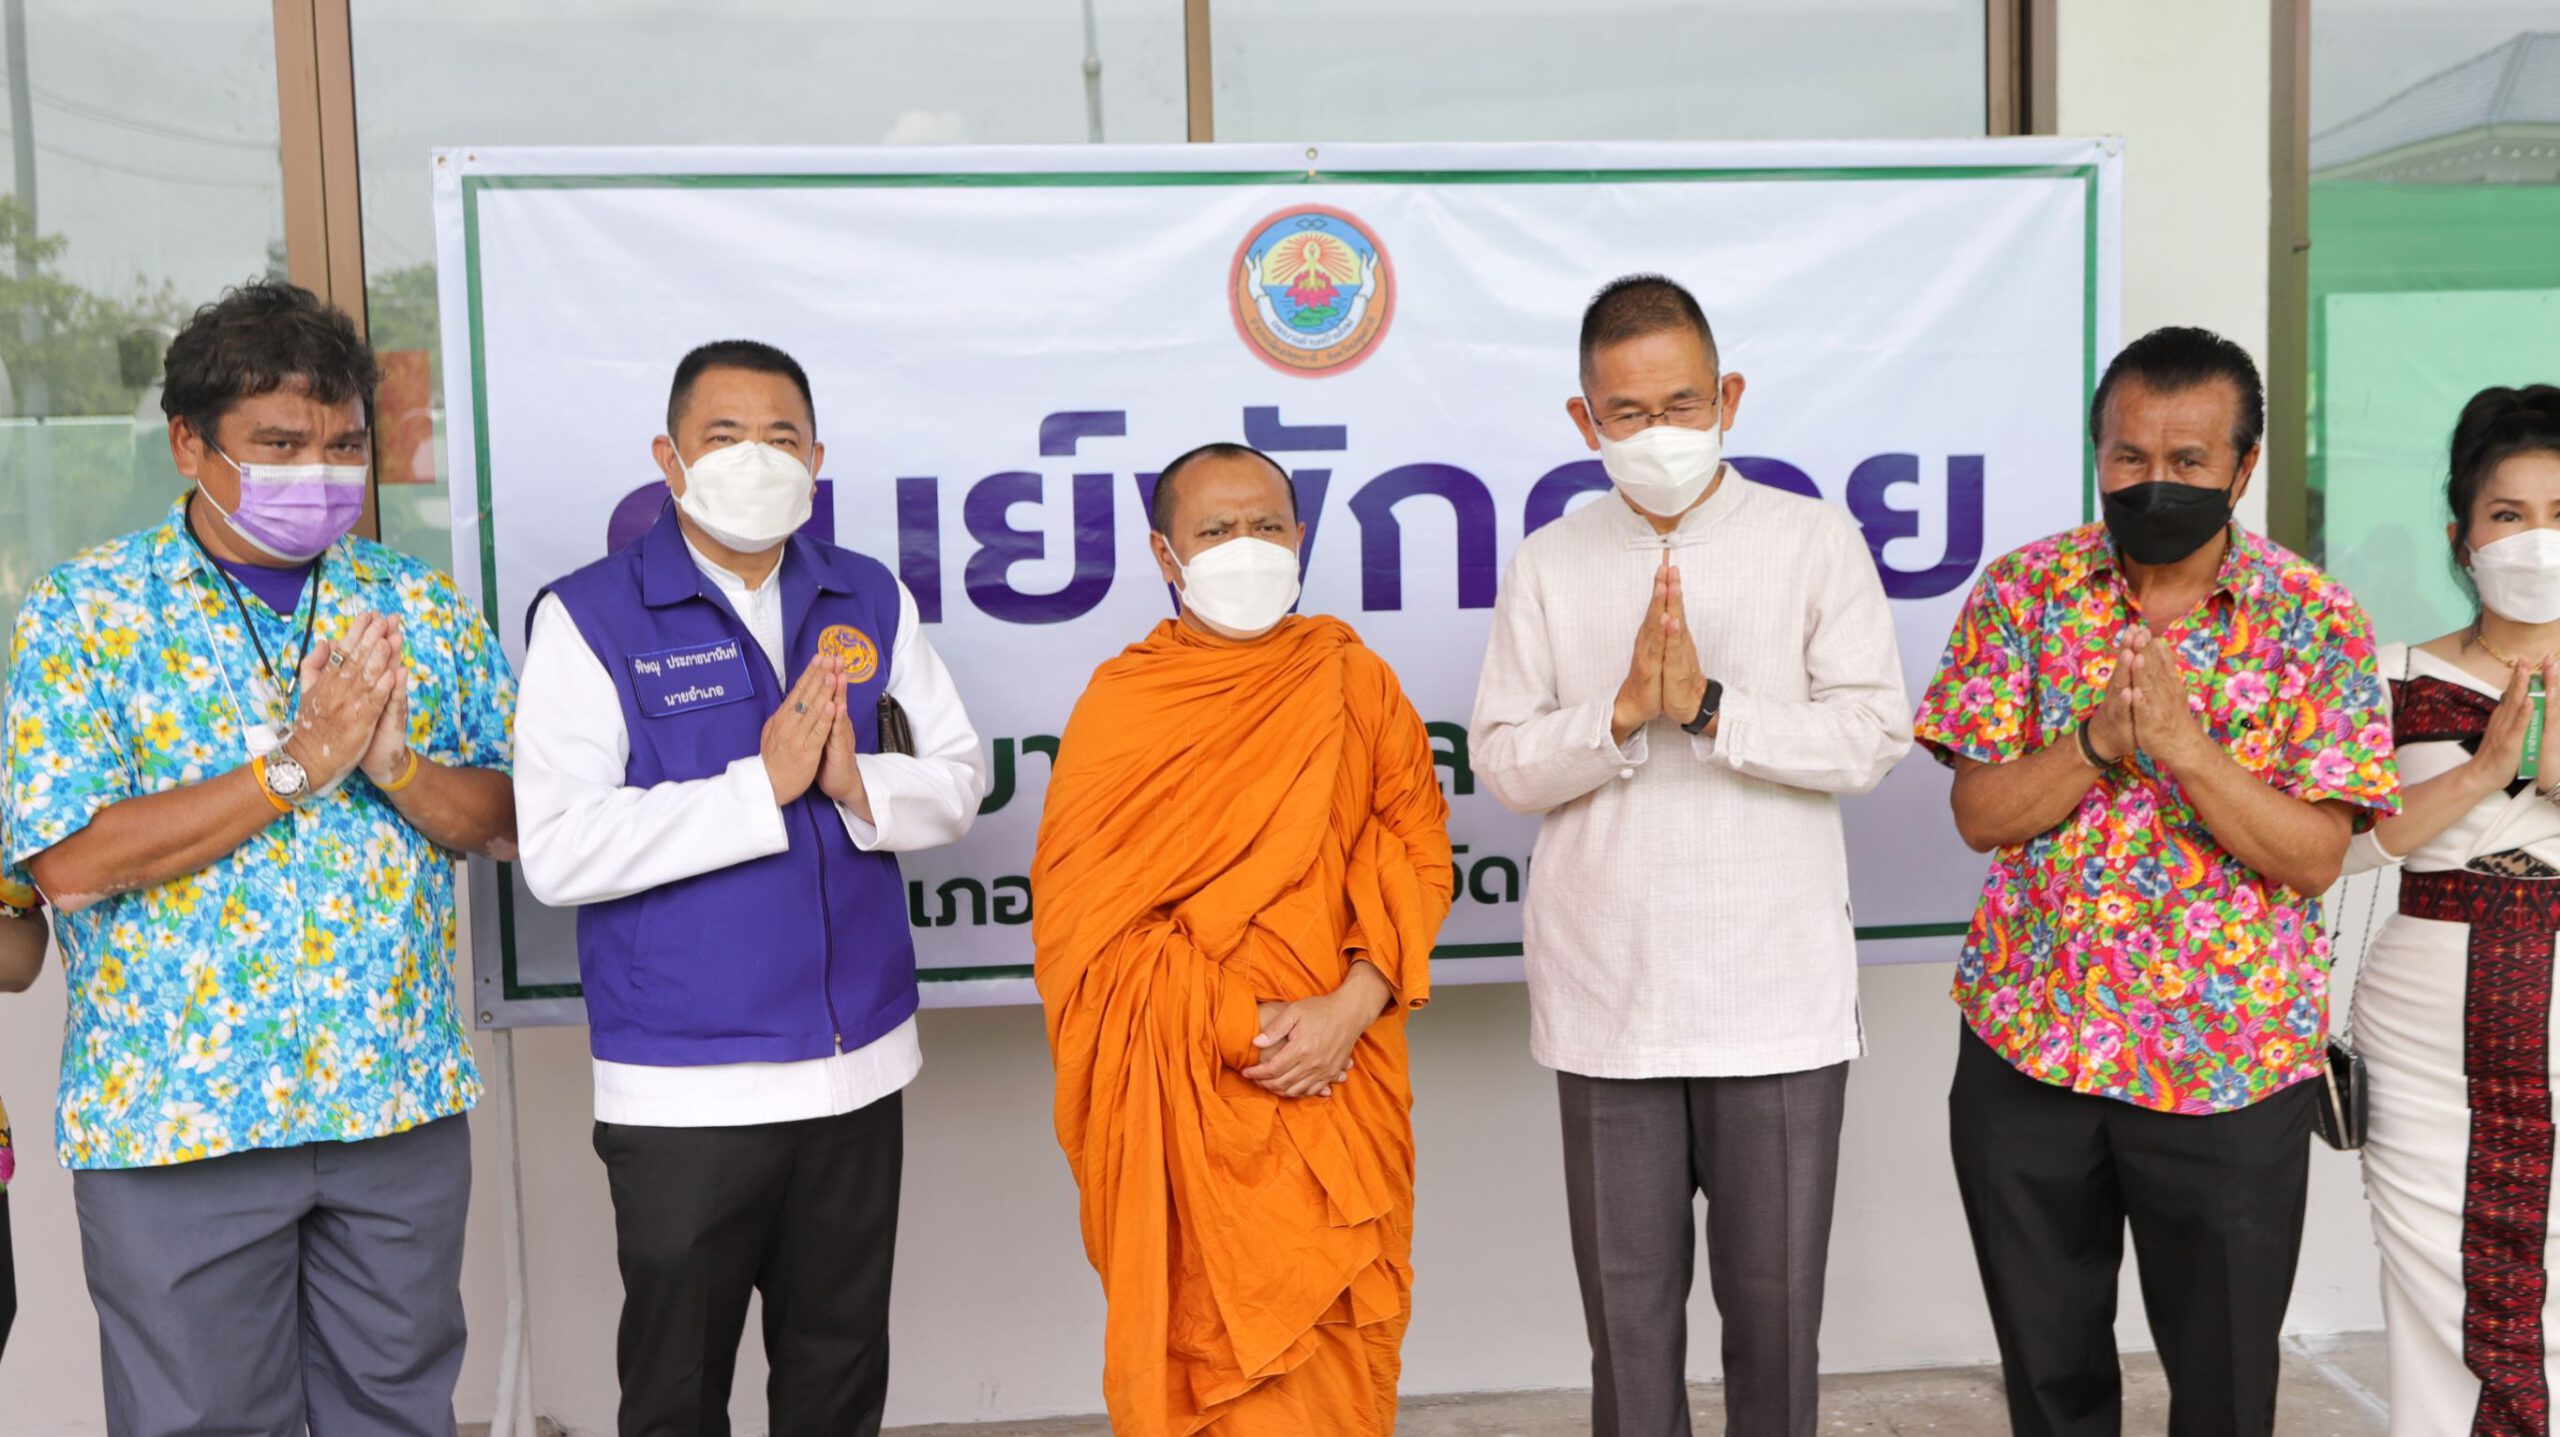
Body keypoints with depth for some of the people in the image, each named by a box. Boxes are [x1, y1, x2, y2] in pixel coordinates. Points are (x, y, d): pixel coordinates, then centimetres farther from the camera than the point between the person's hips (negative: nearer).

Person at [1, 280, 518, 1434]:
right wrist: (297, 767, -20)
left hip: (404, 1105, 3)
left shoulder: (424, 609, 5)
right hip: (175, 1118, -2)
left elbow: (509, 821, 4)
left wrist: (396, 764, -16)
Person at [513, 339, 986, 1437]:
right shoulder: (589, 617, -8)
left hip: (859, 1066, 4)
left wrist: (863, 786, -14)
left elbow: (959, 777, 6)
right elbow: (558, 853, -17)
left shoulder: (872, 601, 6)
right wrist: (764, 786, -21)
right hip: (683, 1087, -4)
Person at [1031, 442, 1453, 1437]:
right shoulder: (1120, 704, 0)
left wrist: (1350, 1007, -12)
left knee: (1342, 1354, 6)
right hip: (1184, 1101, -2)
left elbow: (1415, 843, 3)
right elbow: (1082, 920, -4)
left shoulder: (1353, 678, 7)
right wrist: (1235, 1024, -13)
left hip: (1342, 1092, 2)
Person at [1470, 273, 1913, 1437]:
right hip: (1605, 1002, 1)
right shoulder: (1548, 564, 5)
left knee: (1773, 1301, 10)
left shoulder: (1815, 541, 1)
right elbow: (1503, 763, 0)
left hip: (1776, 1001, -1)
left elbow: (1873, 734, -7)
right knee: (1628, 1301, 12)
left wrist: (1709, 708, -18)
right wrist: (1623, 712, -16)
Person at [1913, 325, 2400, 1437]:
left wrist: (2184, 742, -25)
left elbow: (2316, 854, -11)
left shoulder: (2316, 622, -5)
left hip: (2231, 1064, -1)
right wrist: (2101, 737, -22)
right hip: (2027, 1047, 1)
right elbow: (1979, 812, -6)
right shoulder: (2023, 590, -2)